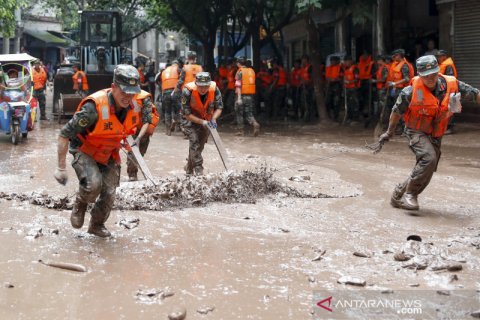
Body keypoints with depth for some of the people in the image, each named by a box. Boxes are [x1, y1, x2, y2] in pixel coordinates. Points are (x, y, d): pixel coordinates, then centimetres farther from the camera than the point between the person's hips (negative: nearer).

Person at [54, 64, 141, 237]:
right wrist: (61, 168, -26)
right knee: (93, 184, -29)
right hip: (84, 152, -5)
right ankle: (80, 204, 5)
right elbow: (64, 134, -28)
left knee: (109, 194, 2)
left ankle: (97, 225, 31)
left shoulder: (132, 107, -14)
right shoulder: (94, 107, -34)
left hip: (108, 155, 6)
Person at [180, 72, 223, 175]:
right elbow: (187, 113, -26)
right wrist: (202, 122, -33)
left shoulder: (214, 89, -24)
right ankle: (198, 171, -19)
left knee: (200, 145, 13)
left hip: (206, 121, 4)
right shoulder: (188, 91, -32)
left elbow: (219, 107, -11)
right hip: (190, 120, -4)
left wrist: (213, 119, -29)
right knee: (194, 142, -21)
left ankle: (189, 168, 33)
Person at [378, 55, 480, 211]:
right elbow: (397, 111, -3)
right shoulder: (411, 91, -19)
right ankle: (410, 193, -17)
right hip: (417, 132, -5)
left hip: (435, 136, 5)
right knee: (429, 158, -30)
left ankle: (399, 195, 25)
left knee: (427, 172, 7)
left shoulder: (450, 84, -12)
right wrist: (389, 132, 9)